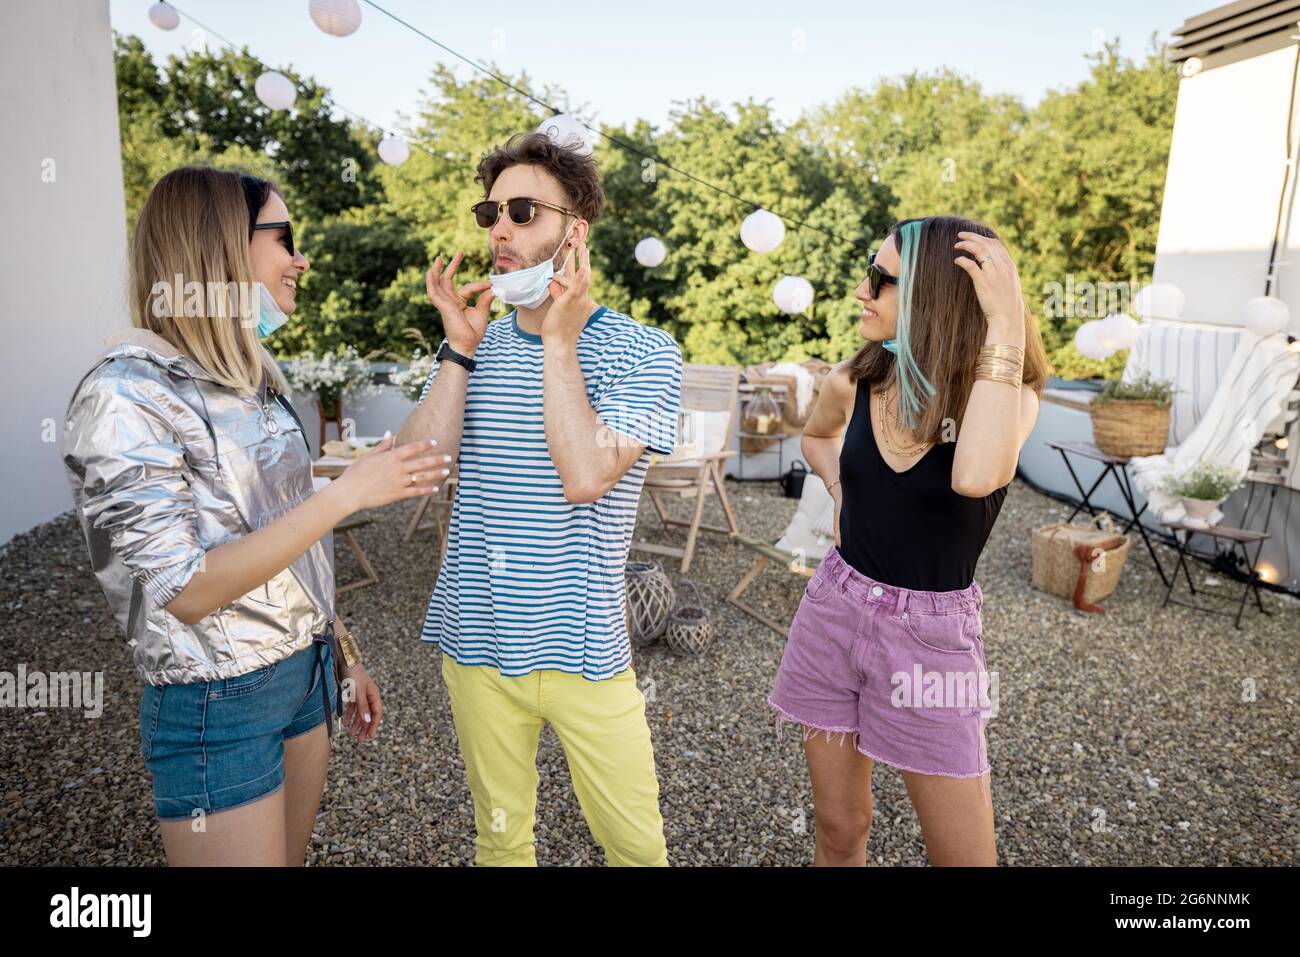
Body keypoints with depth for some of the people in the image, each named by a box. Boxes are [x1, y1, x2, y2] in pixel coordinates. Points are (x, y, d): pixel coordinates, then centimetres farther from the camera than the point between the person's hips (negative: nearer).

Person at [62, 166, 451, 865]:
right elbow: (186, 590, -23)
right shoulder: (125, 395, -19)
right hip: (218, 705, -7)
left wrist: (343, 652, 16)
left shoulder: (253, 376, 5)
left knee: (293, 855, 20)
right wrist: (347, 493, -26)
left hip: (307, 670, 7)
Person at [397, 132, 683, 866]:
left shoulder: (644, 352, -8)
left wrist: (558, 340, -18)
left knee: (637, 843, 11)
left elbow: (584, 476, -23)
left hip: (582, 647, -3)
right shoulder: (478, 344, 4)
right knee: (500, 838, 20)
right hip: (476, 641, 4)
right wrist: (459, 350, -11)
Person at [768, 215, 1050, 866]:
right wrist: (841, 491, 4)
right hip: (835, 612, 3)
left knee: (965, 855, 9)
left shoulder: (1008, 396, -12)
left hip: (931, 636, -3)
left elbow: (976, 476, -37)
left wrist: (1005, 323, -32)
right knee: (838, 832, 15)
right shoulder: (854, 384, -2)